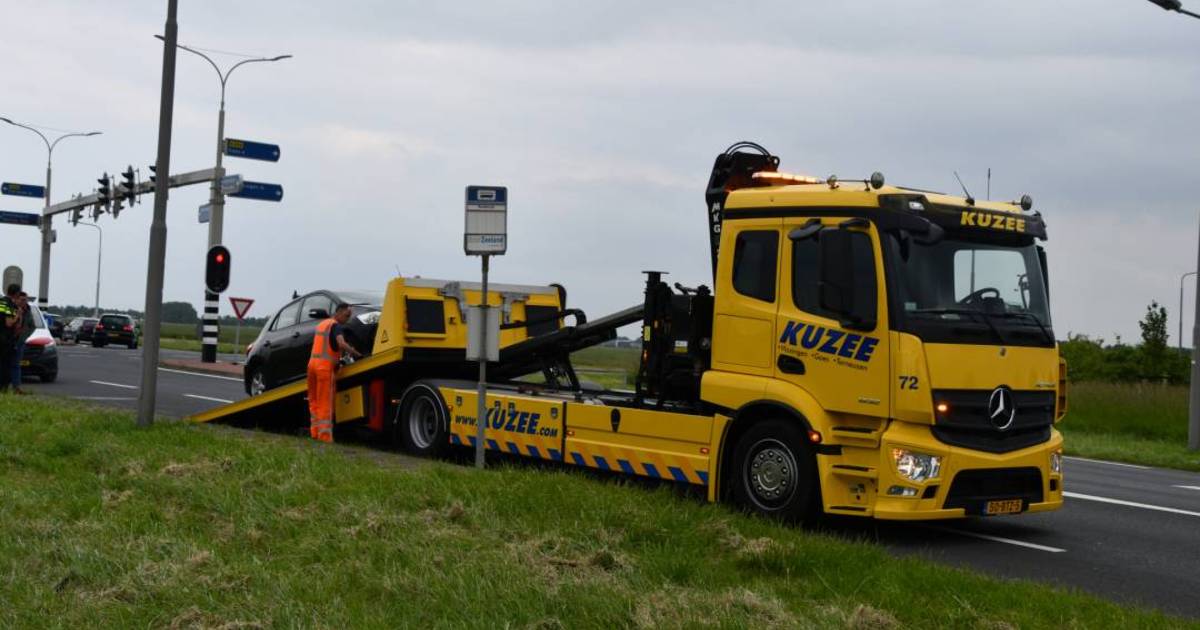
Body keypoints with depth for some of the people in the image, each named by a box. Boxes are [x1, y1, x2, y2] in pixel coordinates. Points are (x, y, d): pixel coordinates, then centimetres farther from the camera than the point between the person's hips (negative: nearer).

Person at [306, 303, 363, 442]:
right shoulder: (336, 326, -6)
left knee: (314, 401, 12)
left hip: (312, 362, 8)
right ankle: (325, 436, -8)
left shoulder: (322, 324, 21)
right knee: (325, 403, -6)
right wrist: (356, 353, -14)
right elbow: (341, 343, -24)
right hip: (325, 365, -8)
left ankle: (314, 433, 11)